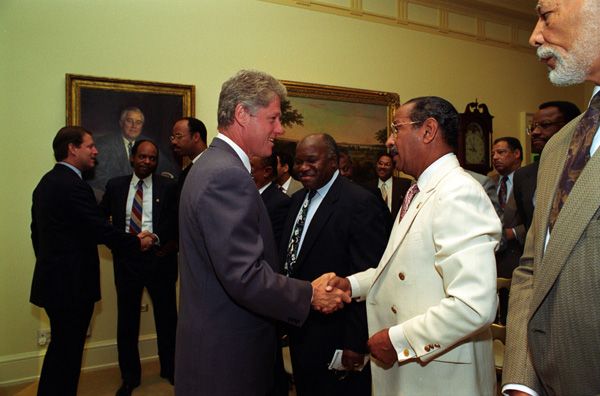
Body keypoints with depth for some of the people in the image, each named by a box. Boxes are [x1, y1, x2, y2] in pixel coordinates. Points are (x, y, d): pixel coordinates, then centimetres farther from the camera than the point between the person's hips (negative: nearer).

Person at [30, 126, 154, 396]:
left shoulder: (45, 182, 10)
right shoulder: (74, 186, -20)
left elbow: (37, 232, 16)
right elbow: (102, 231, -21)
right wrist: (137, 242, -6)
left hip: (51, 279, 10)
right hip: (72, 282, -10)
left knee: (59, 348, 22)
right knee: (68, 351, 4)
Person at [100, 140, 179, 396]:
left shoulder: (169, 187, -2)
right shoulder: (115, 185, 5)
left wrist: (173, 245, -9)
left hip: (159, 259, -1)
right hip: (126, 260, 2)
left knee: (166, 318, 11)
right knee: (127, 321, 11)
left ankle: (169, 369, 33)